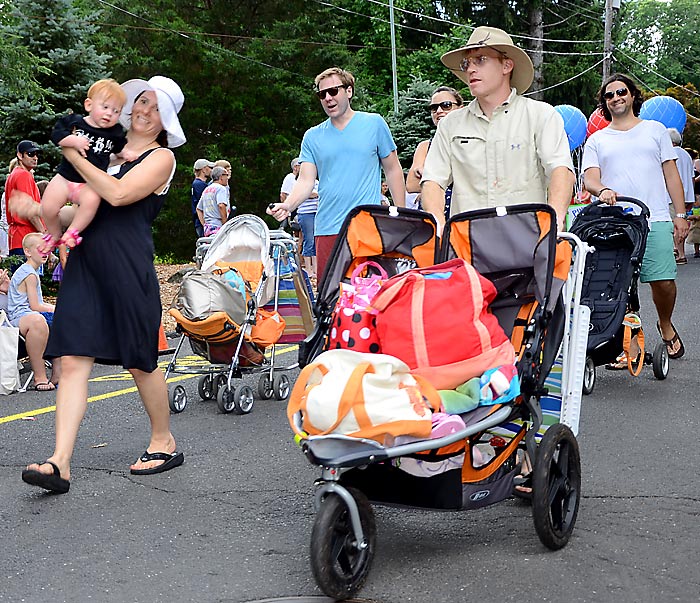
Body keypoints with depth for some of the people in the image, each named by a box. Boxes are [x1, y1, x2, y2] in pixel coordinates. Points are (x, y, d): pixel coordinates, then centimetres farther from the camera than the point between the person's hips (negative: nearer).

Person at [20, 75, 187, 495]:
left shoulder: (161, 157, 1)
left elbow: (118, 194, -15)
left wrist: (75, 157, -9)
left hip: (129, 267, -5)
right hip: (85, 260, 5)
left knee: (140, 361, 5)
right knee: (73, 360, -6)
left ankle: (164, 443, 26)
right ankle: (60, 463, -10)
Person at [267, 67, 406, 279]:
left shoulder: (374, 124, 7)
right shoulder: (312, 136, 13)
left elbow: (393, 170, 10)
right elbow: (306, 181, 7)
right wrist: (287, 206, -13)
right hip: (327, 230, 2)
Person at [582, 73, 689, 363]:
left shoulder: (655, 130, 16)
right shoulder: (596, 140, 16)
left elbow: (671, 174, 14)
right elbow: (589, 177, 5)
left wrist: (680, 214, 7)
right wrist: (602, 190, -20)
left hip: (655, 220, -1)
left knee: (663, 281, -8)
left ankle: (665, 325, 21)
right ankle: (630, 344, 4)